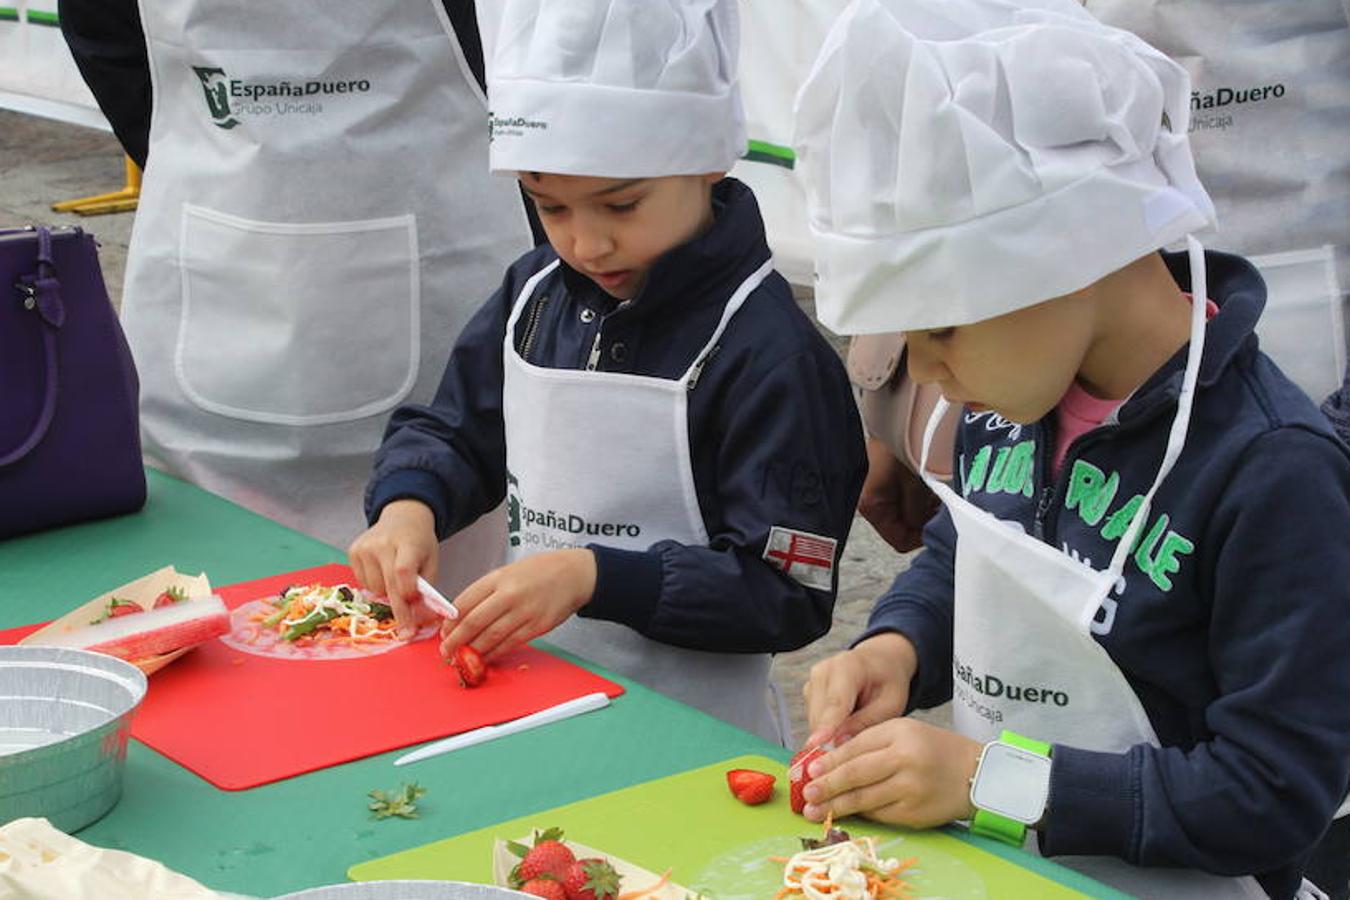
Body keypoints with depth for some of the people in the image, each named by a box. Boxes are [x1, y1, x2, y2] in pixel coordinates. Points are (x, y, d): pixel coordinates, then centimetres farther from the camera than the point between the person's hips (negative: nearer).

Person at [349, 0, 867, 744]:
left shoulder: (767, 348, -15)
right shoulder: (536, 293, 8)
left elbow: (787, 592, -15)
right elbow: (451, 431, 22)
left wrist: (593, 577, -24)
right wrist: (408, 506, -1)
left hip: (688, 720, -6)